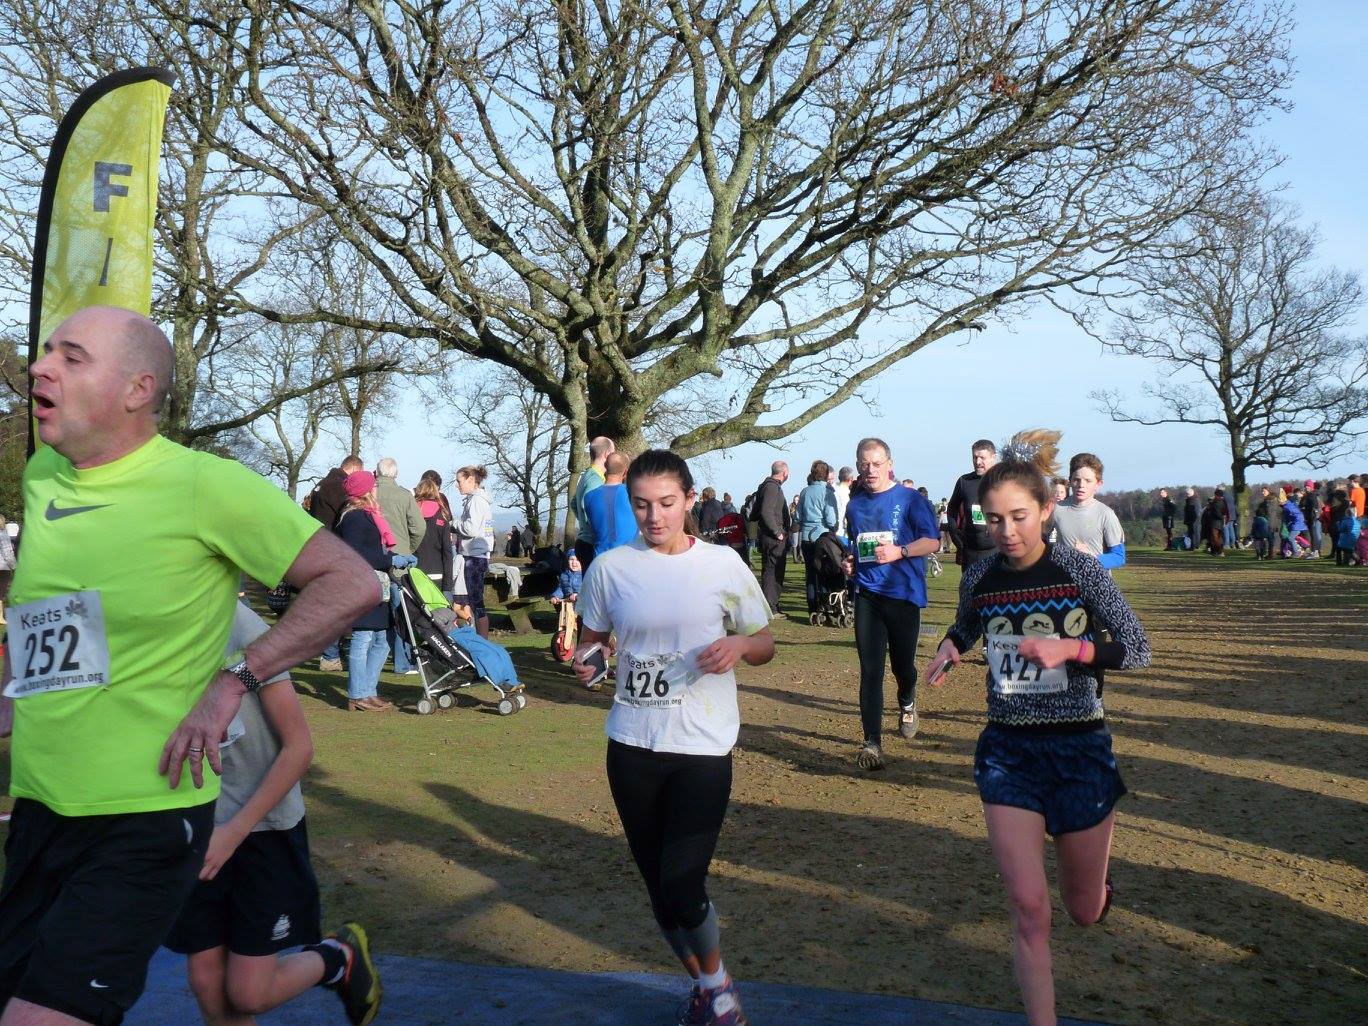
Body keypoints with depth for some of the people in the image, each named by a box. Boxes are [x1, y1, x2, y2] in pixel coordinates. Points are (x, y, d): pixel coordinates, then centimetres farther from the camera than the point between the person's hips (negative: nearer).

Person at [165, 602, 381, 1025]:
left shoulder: (242, 627, -19)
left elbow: (299, 747, -15)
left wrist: (234, 831, -17)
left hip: (264, 828, -5)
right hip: (198, 831, 5)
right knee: (207, 985, 6)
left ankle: (340, 956, 27)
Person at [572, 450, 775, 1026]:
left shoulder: (723, 565, -4)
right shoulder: (610, 568, -1)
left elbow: (765, 645, 4)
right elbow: (591, 639, 12)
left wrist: (741, 645, -18)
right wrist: (584, 660, -11)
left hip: (703, 747, -3)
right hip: (632, 746, 3)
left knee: (682, 887, -10)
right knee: (658, 886, 13)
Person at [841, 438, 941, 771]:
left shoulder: (911, 499, -4)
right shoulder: (855, 505, 10)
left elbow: (933, 541, -7)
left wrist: (899, 551, -21)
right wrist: (851, 562, 5)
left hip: (904, 594, -2)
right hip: (867, 595, 2)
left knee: (903, 663, 12)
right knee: (870, 669, -5)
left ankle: (907, 703, 46)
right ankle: (872, 742, -3)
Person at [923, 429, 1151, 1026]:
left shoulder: (1080, 571, -11)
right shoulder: (979, 579, -2)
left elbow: (1137, 650, -8)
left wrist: (1071, 647, -25)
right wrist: (948, 650, -4)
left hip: (1080, 750, -1)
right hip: (1008, 751, 2)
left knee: (1085, 911, 14)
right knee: (1028, 909, -7)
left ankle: (1092, 874, 51)